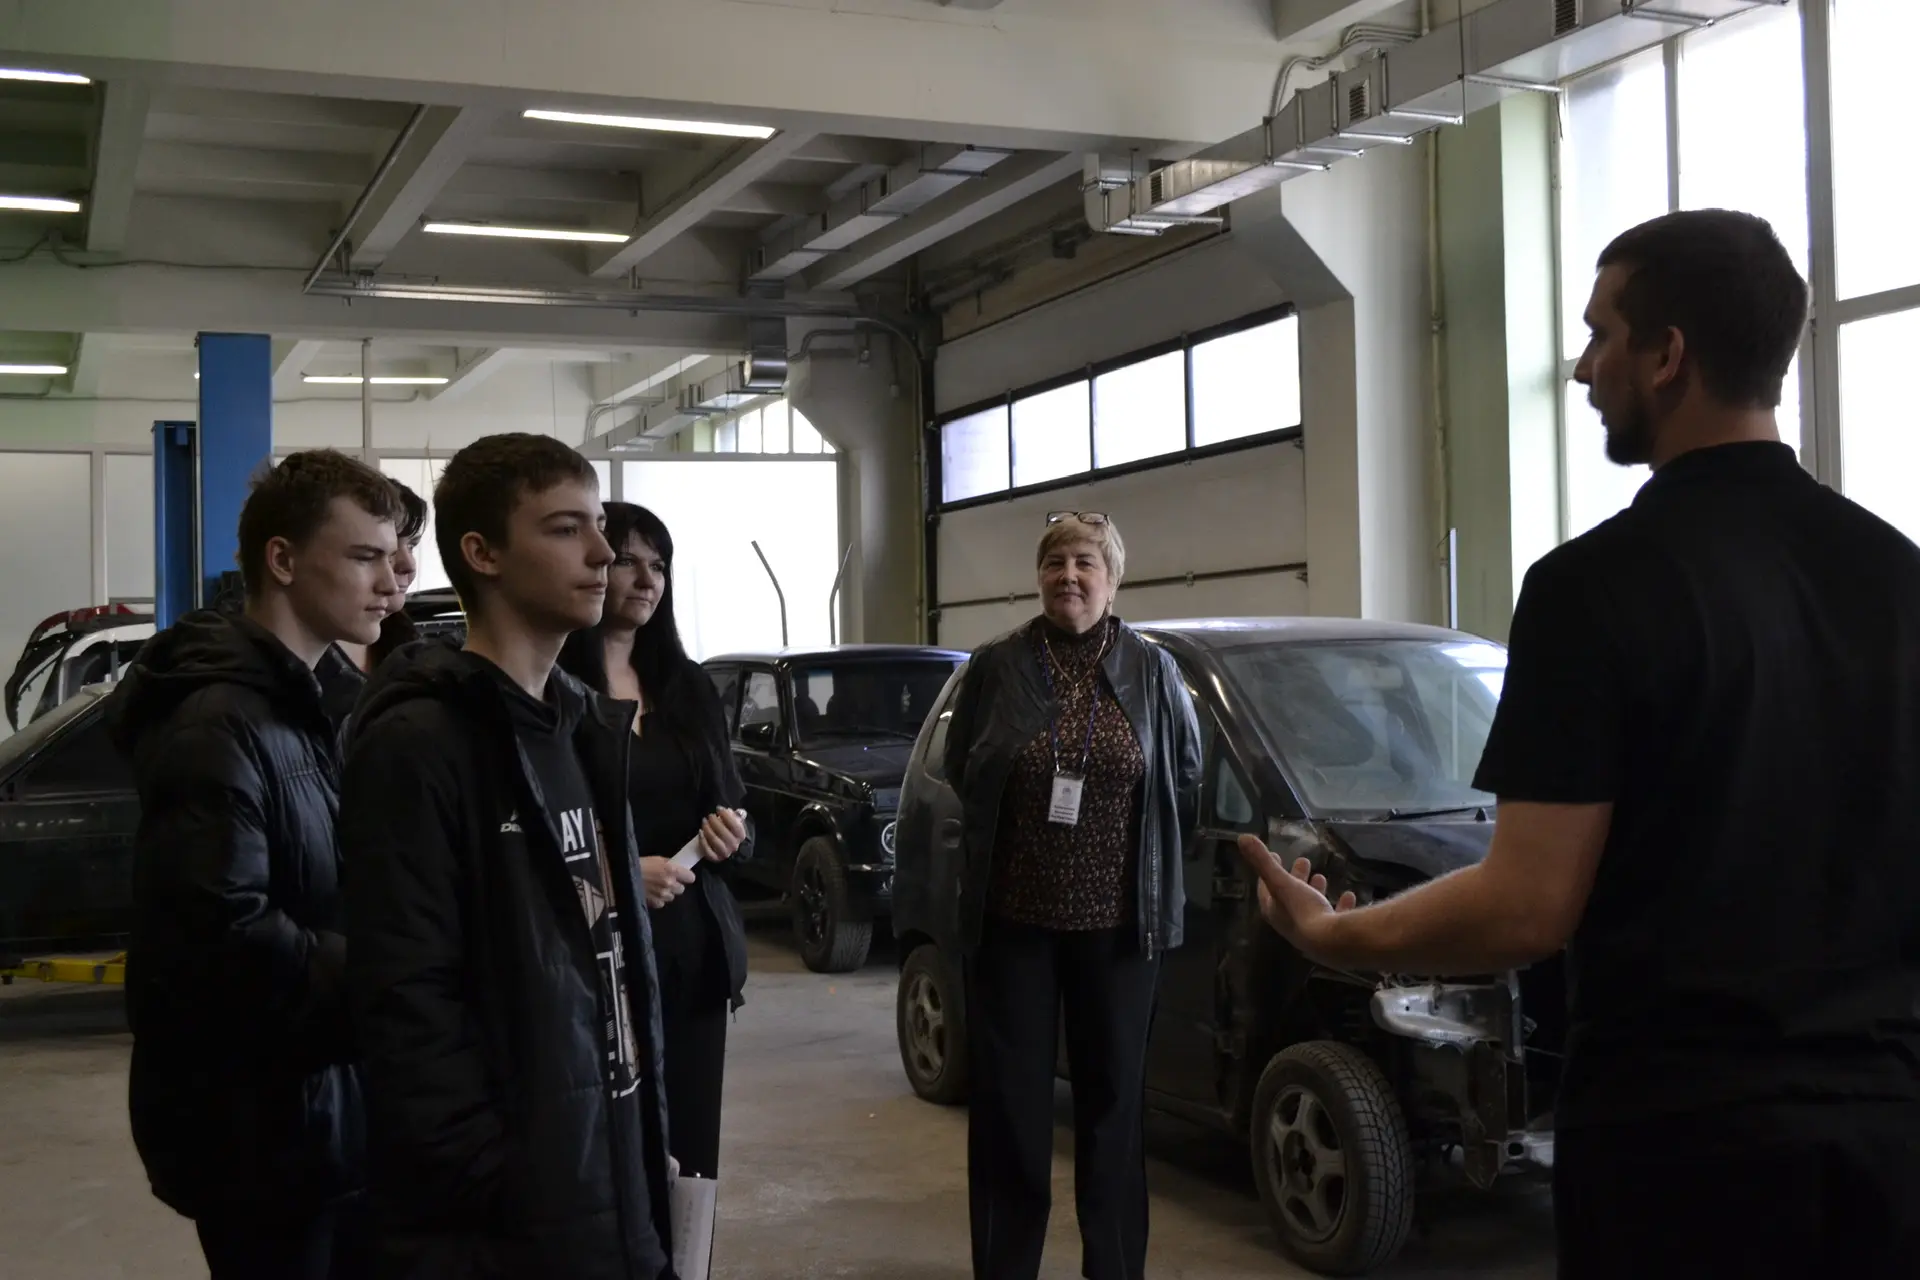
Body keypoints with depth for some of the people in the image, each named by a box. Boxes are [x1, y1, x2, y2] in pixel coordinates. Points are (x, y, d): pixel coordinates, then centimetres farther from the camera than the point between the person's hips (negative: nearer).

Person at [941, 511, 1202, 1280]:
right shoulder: (996, 667, -2)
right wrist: (1019, 839, 9)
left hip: (1118, 922, 1)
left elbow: (1186, 783, 9)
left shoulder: (1153, 673, 1)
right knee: (1010, 1101, 6)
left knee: (1114, 1099, 10)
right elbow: (961, 773, 8)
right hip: (1012, 920, -1)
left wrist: (1149, 868, 9)